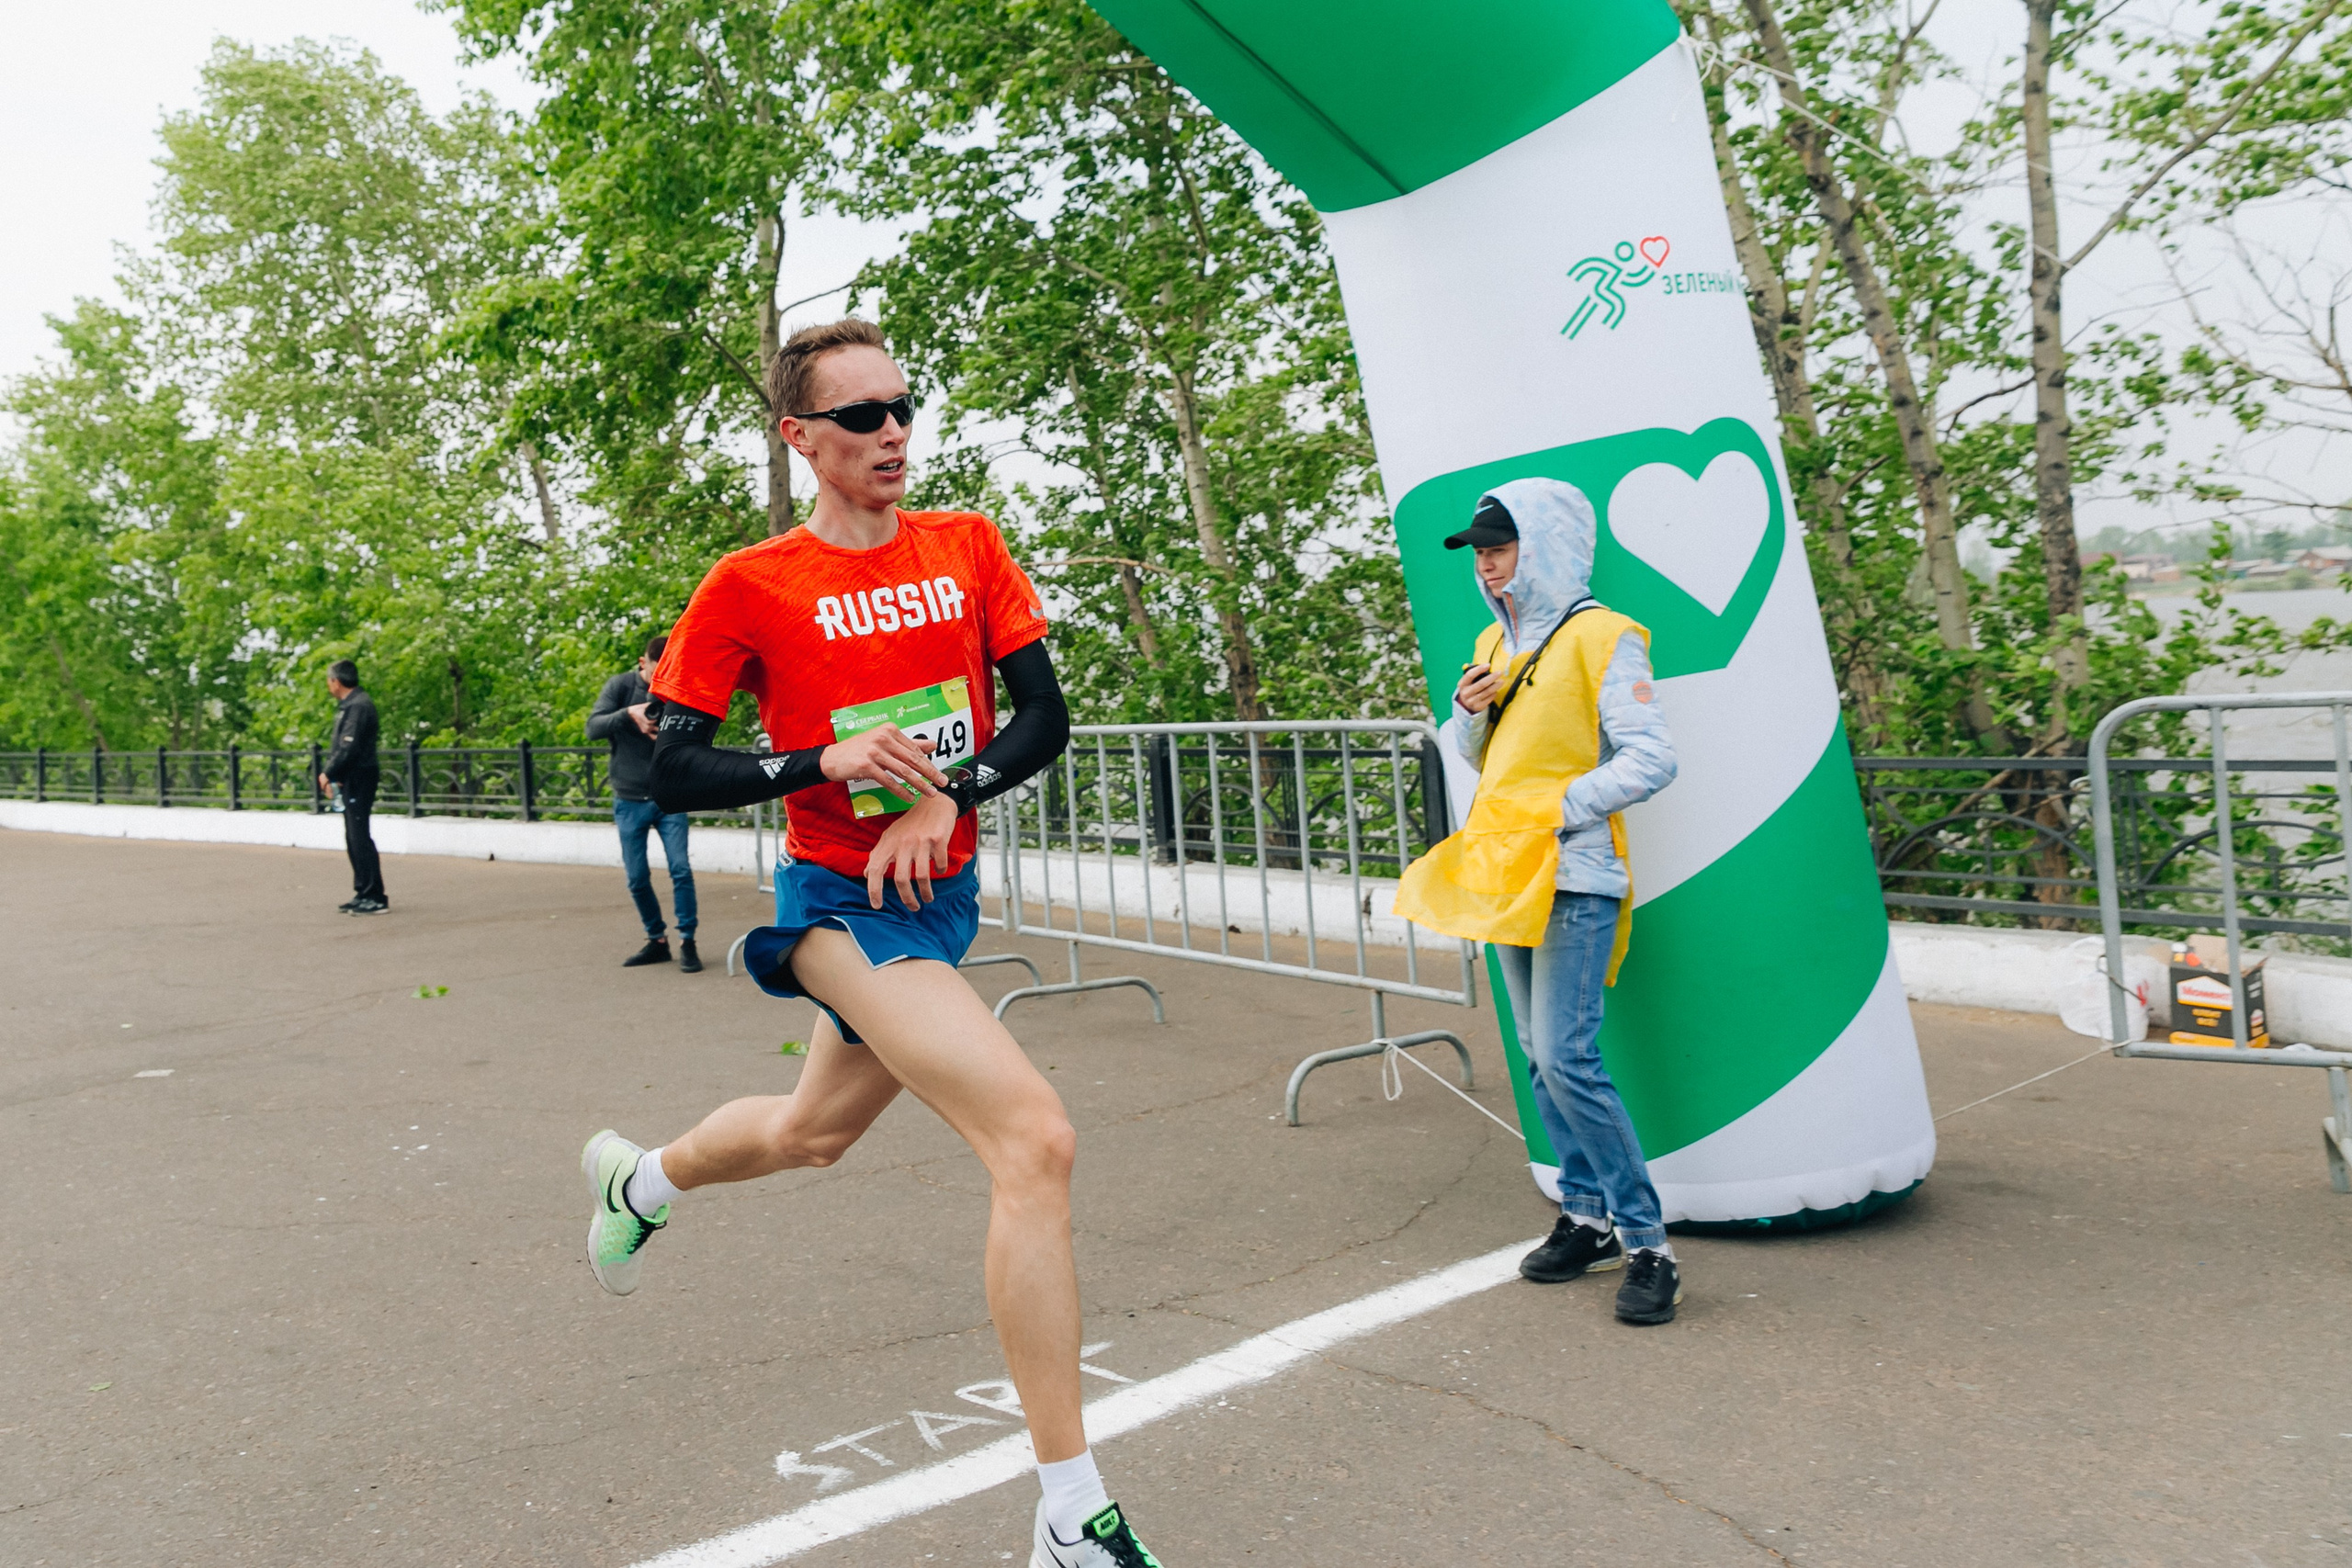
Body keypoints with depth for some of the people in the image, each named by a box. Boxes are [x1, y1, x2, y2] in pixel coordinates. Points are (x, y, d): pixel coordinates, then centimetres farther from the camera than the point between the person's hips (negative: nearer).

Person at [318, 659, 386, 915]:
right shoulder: (349, 705, 16)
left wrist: (329, 774, -12)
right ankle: (363, 893, 20)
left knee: (360, 837, -9)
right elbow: (341, 746, 16)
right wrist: (333, 774, 3)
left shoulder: (358, 706, -16)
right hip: (351, 780, 10)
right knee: (354, 839, 13)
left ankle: (375, 897, -7)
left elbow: (349, 748, -22)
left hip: (359, 779, -10)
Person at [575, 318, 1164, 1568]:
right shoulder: (749, 587, -8)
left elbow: (1043, 716, 1)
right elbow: (670, 771, -6)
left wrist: (947, 797, -17)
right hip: (842, 903, -6)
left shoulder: (969, 548, 3)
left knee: (814, 1133, 27)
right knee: (1035, 1140, -21)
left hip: (942, 894, 6)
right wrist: (823, 763, -21)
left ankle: (641, 1179, 61)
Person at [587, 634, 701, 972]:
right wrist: (628, 713, -32)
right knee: (637, 878, 4)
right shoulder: (621, 686, -5)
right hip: (630, 801, 0)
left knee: (681, 870, -9)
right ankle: (656, 941, 20)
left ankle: (687, 942, 1)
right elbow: (593, 728, -15)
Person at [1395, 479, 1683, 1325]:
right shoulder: (1496, 643, 15)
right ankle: (1588, 1217, 23)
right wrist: (1468, 709, 1)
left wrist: (1557, 809, -18)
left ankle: (1646, 1243, -3)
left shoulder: (1601, 637, -8)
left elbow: (1650, 758, -14)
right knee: (1542, 1057, 11)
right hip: (1506, 872, 8)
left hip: (1573, 876, -8)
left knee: (1567, 1059, -14)